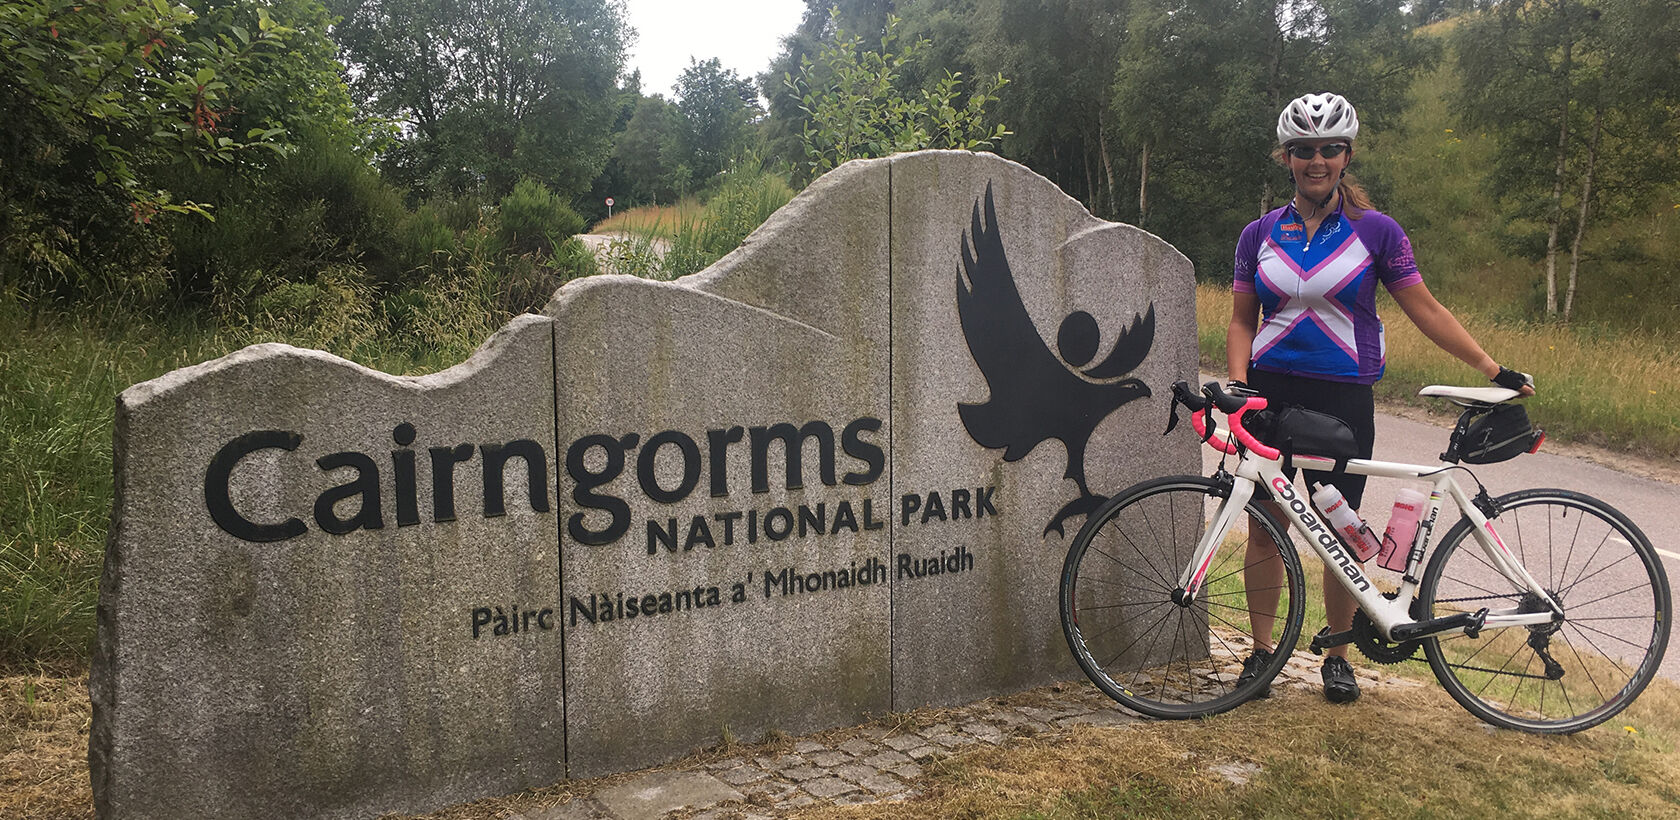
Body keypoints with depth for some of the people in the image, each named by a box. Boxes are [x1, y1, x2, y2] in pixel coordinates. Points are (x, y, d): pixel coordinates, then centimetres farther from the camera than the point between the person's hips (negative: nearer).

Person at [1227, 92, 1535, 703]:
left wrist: (1494, 369, -1)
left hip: (1344, 399, -1)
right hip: (1270, 394, 1)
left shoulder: (1376, 232, 0)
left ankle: (1337, 656, 21)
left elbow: (1426, 311, 3)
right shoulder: (1260, 235, 5)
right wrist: (1238, 383, -8)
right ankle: (1261, 650, 17)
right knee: (1263, 527, 3)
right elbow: (1241, 321, 8)